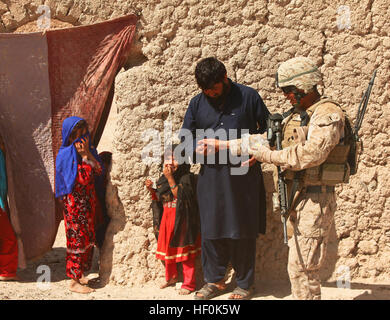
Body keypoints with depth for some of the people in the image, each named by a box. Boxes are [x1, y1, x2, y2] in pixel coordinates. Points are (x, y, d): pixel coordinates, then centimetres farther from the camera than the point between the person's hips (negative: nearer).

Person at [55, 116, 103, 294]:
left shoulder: (88, 149, 9)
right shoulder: (66, 155, -13)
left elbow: (98, 170, -3)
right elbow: (82, 179, -21)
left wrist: (88, 153, -12)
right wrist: (84, 156, -17)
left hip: (89, 201, 7)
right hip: (75, 203, -7)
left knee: (88, 238, 12)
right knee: (77, 239, -3)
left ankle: (81, 274, 25)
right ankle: (74, 281, 4)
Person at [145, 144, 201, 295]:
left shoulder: (187, 177, -12)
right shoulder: (163, 179, 8)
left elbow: (180, 196, -23)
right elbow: (159, 199, 18)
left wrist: (170, 178, -26)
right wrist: (151, 189, 0)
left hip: (182, 220, -7)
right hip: (167, 219, 7)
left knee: (184, 251, -1)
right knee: (167, 249, 16)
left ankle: (189, 283, 9)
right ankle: (171, 277, 34)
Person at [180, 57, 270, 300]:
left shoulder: (248, 96, 1)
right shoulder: (197, 103, 9)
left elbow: (268, 127, 9)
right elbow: (185, 136, 15)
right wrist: (197, 148, -7)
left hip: (244, 173, -3)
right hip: (211, 176, 3)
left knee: (243, 229, 3)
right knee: (211, 229, 7)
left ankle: (245, 284, 17)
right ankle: (215, 280, 23)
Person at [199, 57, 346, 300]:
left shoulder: (328, 114, -14)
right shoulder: (295, 114, 14)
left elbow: (311, 154, -26)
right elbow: (265, 139, 18)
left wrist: (269, 156, -17)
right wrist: (222, 145, 14)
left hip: (316, 199, -9)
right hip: (297, 197, 9)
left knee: (302, 267, -6)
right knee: (300, 264, 15)